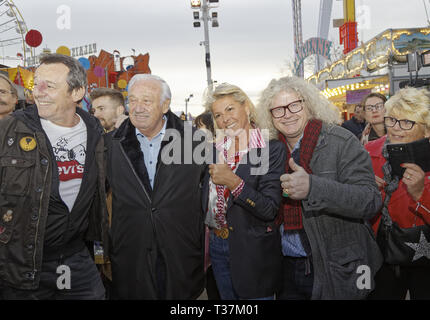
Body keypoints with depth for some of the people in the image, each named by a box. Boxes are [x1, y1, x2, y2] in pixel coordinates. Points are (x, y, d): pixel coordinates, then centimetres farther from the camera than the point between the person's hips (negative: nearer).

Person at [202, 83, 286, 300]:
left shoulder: (272, 149, -13)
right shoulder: (216, 149, 4)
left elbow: (269, 210, -19)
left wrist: (233, 182, -27)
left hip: (252, 251, -5)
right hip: (217, 245, 6)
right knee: (226, 296, 20)